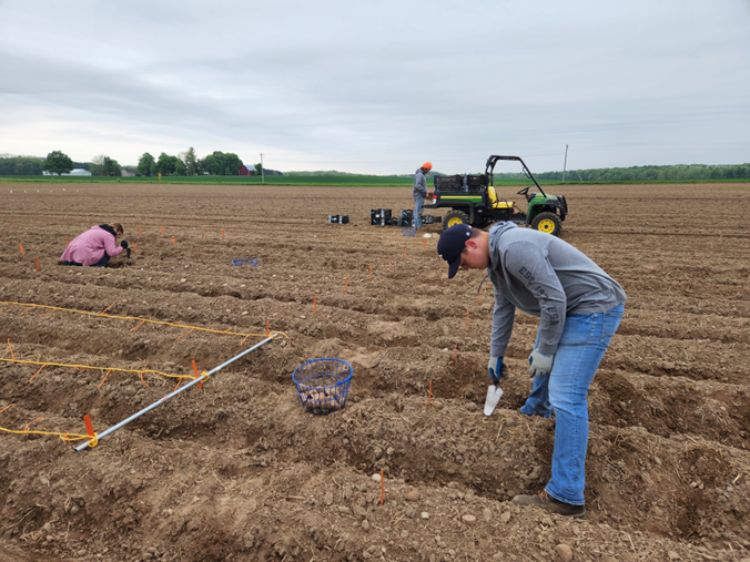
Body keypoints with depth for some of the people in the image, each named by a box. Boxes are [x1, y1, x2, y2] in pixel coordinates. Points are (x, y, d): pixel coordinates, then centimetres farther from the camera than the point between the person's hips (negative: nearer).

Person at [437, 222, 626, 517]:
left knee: (565, 397, -14)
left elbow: (554, 299, -27)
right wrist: (495, 354, 21)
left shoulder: (515, 249, -27)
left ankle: (565, 496, -6)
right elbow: (503, 308, 16)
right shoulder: (495, 256, 6)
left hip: (594, 308, -10)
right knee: (539, 361, 30)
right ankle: (538, 408, 59)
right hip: (568, 308, 10)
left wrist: (544, 351, -15)